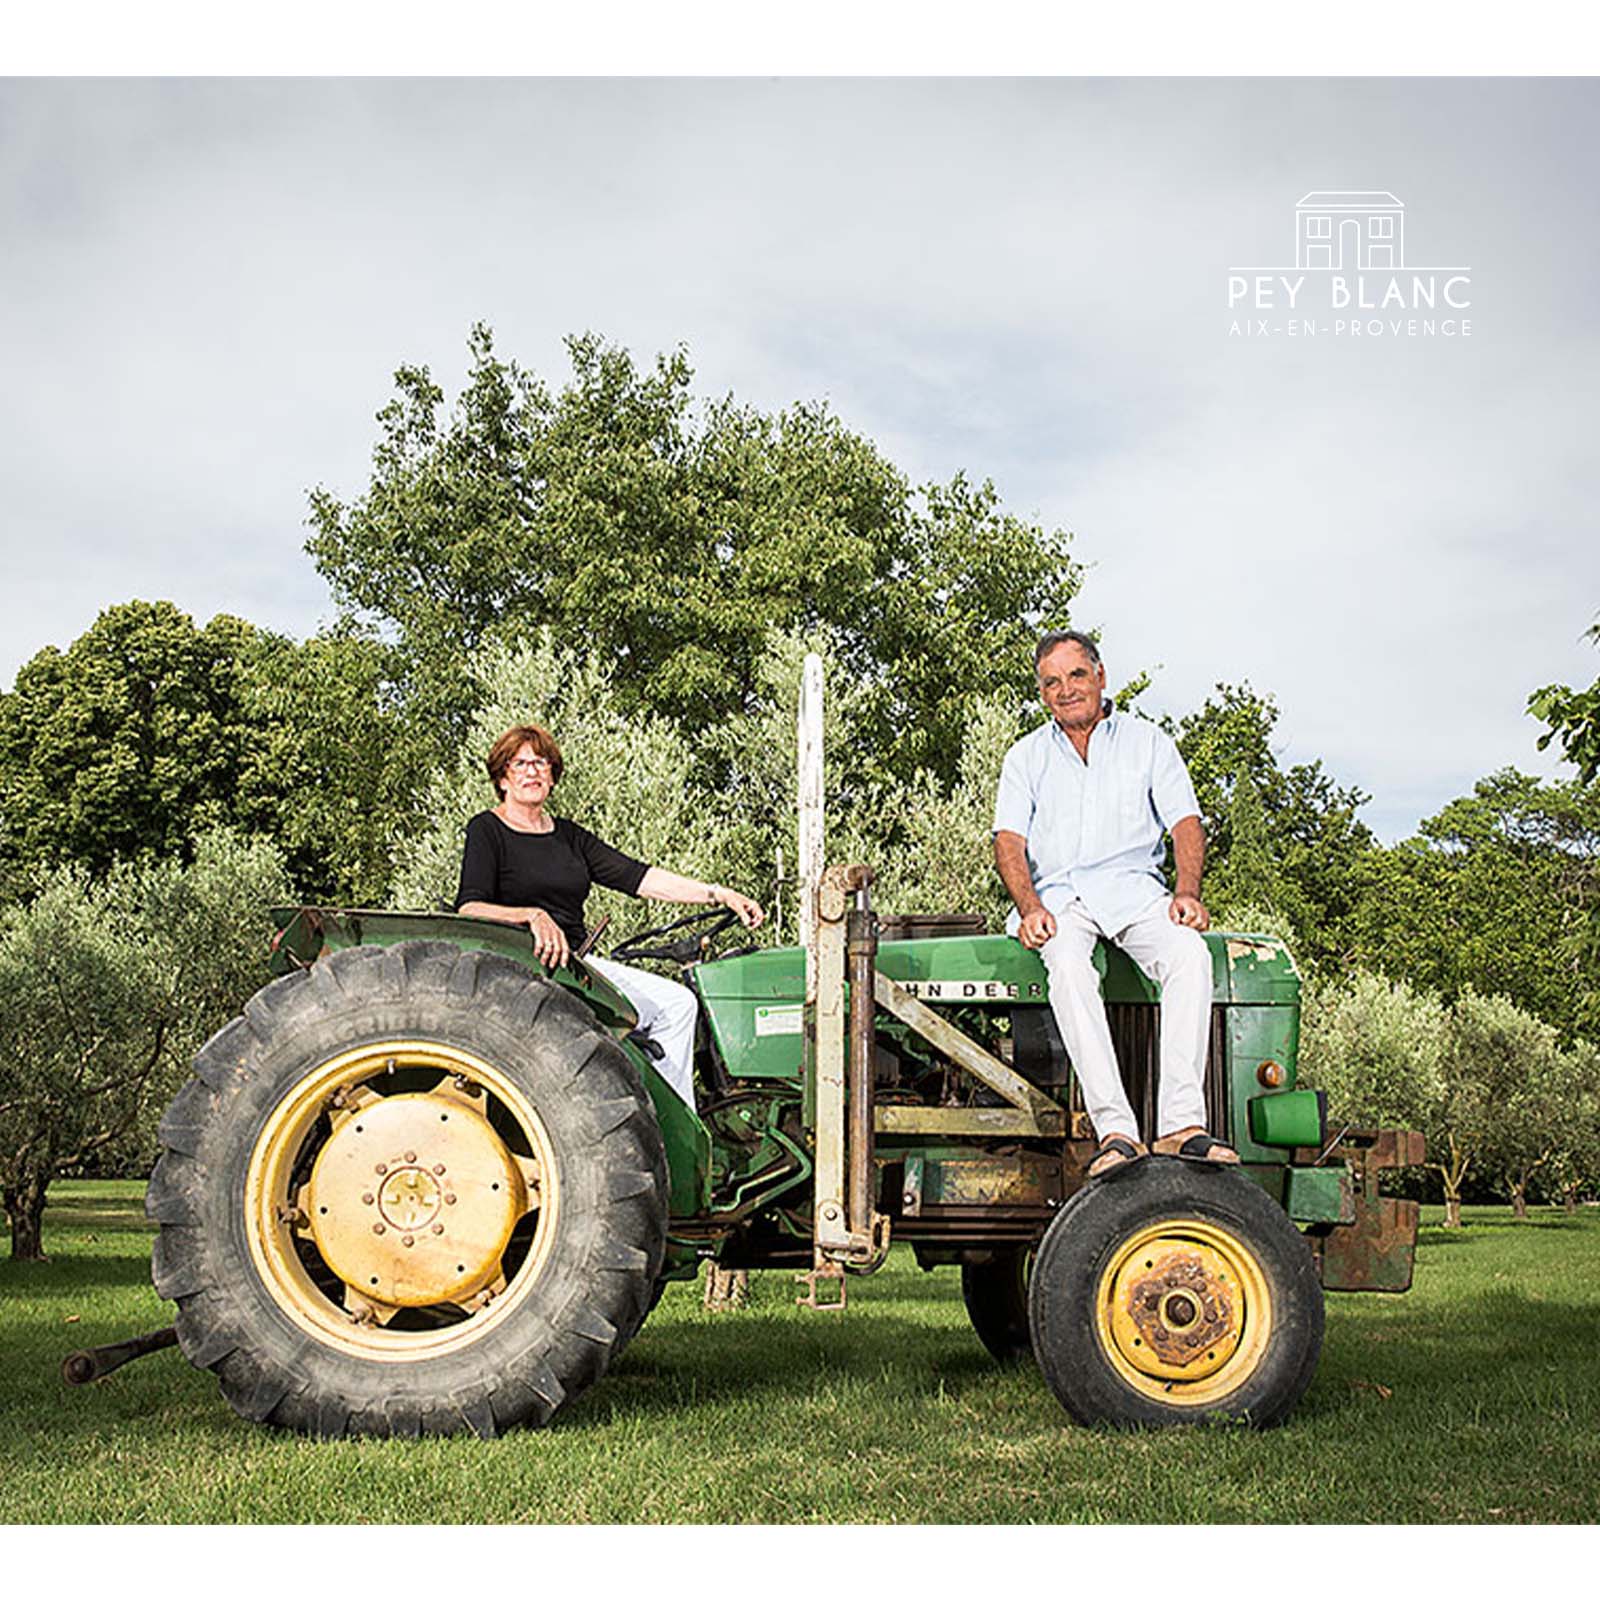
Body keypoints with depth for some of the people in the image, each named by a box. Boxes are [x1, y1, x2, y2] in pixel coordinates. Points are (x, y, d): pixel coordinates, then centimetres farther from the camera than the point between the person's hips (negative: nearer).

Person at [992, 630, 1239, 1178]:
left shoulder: (1147, 741, 15)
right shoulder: (1026, 757, 16)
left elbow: (1186, 824, 6)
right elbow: (1009, 840, 5)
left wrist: (1187, 891, -13)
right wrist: (1029, 906, -15)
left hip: (1133, 887, 1)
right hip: (1058, 893, 0)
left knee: (1189, 953, -32)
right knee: (1068, 966, -35)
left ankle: (1182, 1124, -37)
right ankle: (1116, 1131, -41)